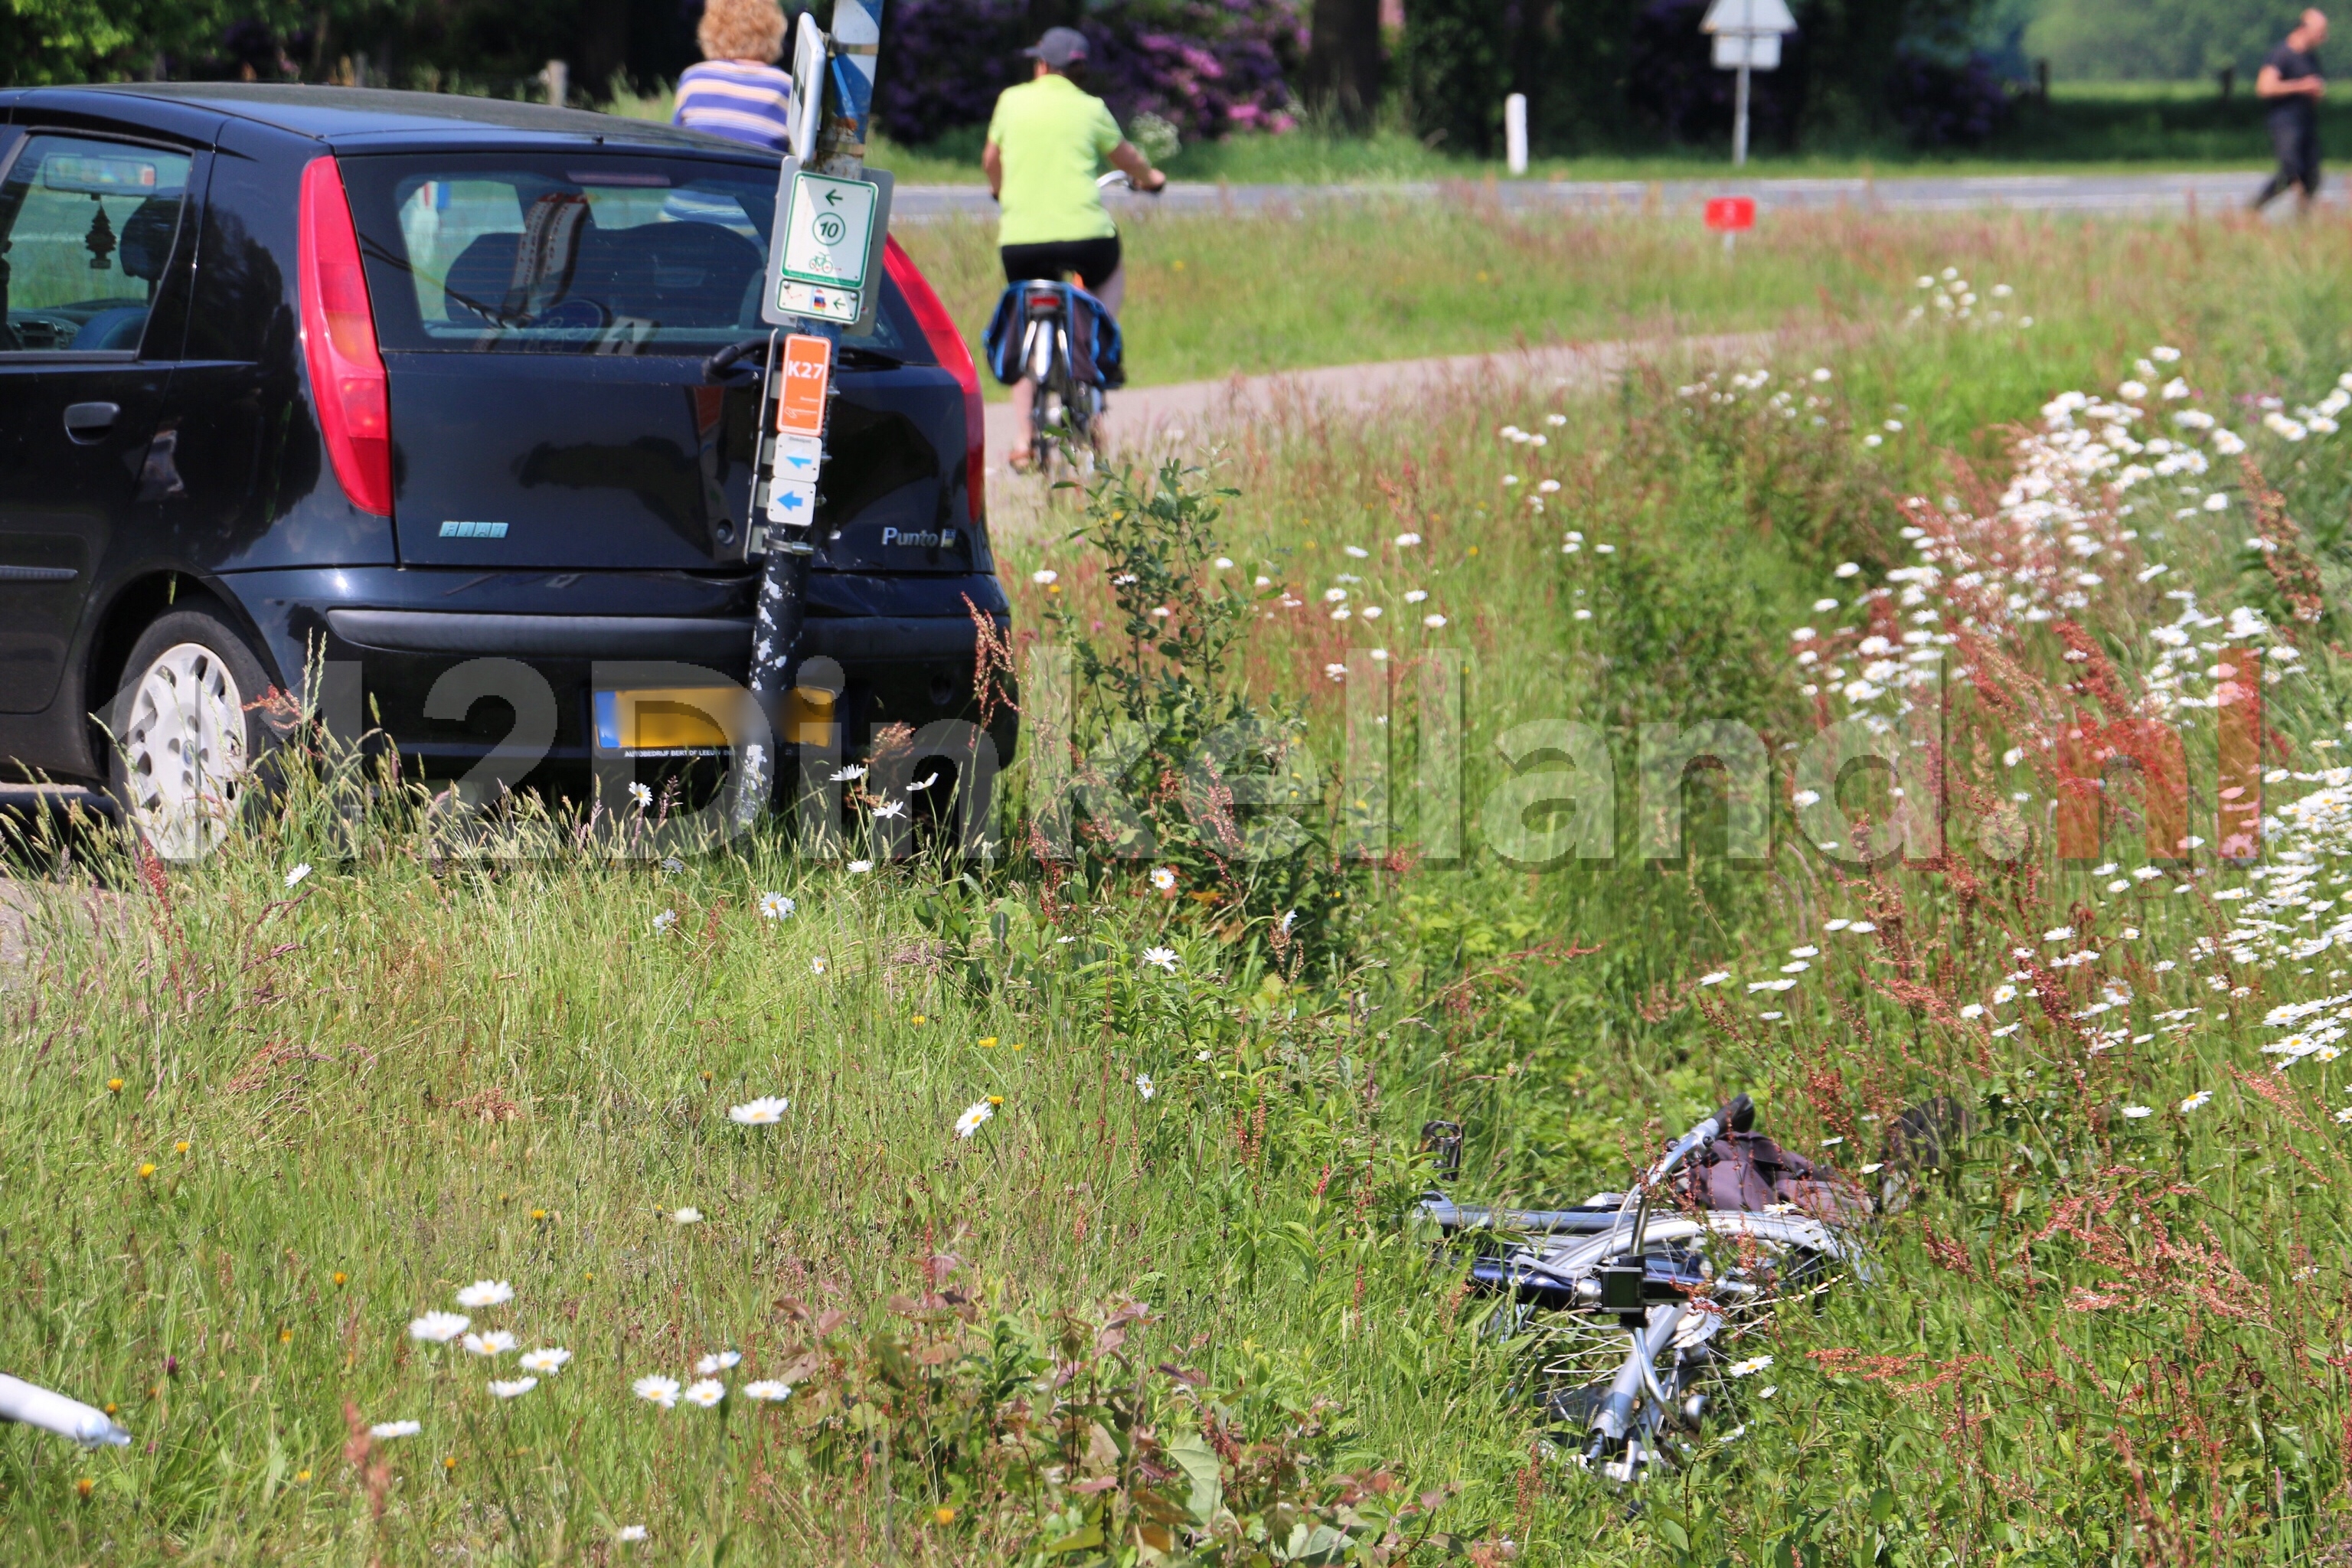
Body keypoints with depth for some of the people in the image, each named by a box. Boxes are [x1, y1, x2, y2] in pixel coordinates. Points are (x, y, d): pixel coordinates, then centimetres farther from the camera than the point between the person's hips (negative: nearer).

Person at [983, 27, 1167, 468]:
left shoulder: (1012, 100, 8)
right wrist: (1150, 178, 44)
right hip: (1082, 231, -1)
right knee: (1109, 275, 34)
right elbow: (1126, 157, 22)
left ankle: (1022, 437, 4)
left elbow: (990, 160, 23)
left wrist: (999, 188, 46)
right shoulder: (1090, 109, 5)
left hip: (1020, 237, 1)